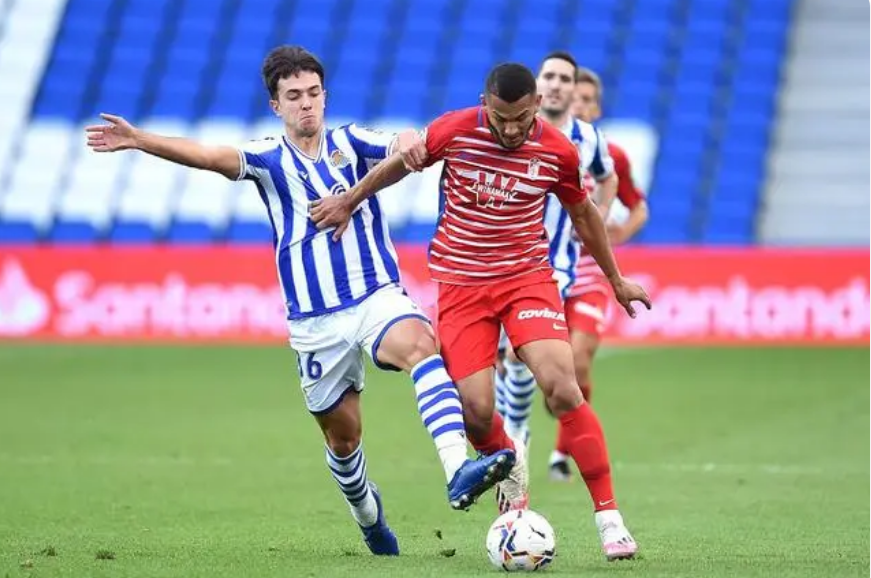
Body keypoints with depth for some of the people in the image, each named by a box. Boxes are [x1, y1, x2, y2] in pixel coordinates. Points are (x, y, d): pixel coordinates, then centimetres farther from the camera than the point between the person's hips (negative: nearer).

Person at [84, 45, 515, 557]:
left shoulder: (351, 143, 4)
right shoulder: (269, 160, 3)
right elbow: (207, 156, -13)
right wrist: (138, 140, -30)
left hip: (377, 296, -1)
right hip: (315, 319, 1)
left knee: (419, 343, -33)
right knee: (342, 433, 9)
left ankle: (459, 470, -48)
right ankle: (369, 516, 38)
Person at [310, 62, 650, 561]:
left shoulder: (558, 151, -7)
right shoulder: (454, 131, -11)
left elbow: (584, 214, 11)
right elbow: (401, 162, 11)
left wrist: (617, 281, 20)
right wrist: (349, 200, 17)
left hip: (528, 277, -1)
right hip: (461, 283, 1)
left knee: (563, 389, -20)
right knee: (476, 410, -10)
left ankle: (609, 517, -13)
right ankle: (509, 469, 28)